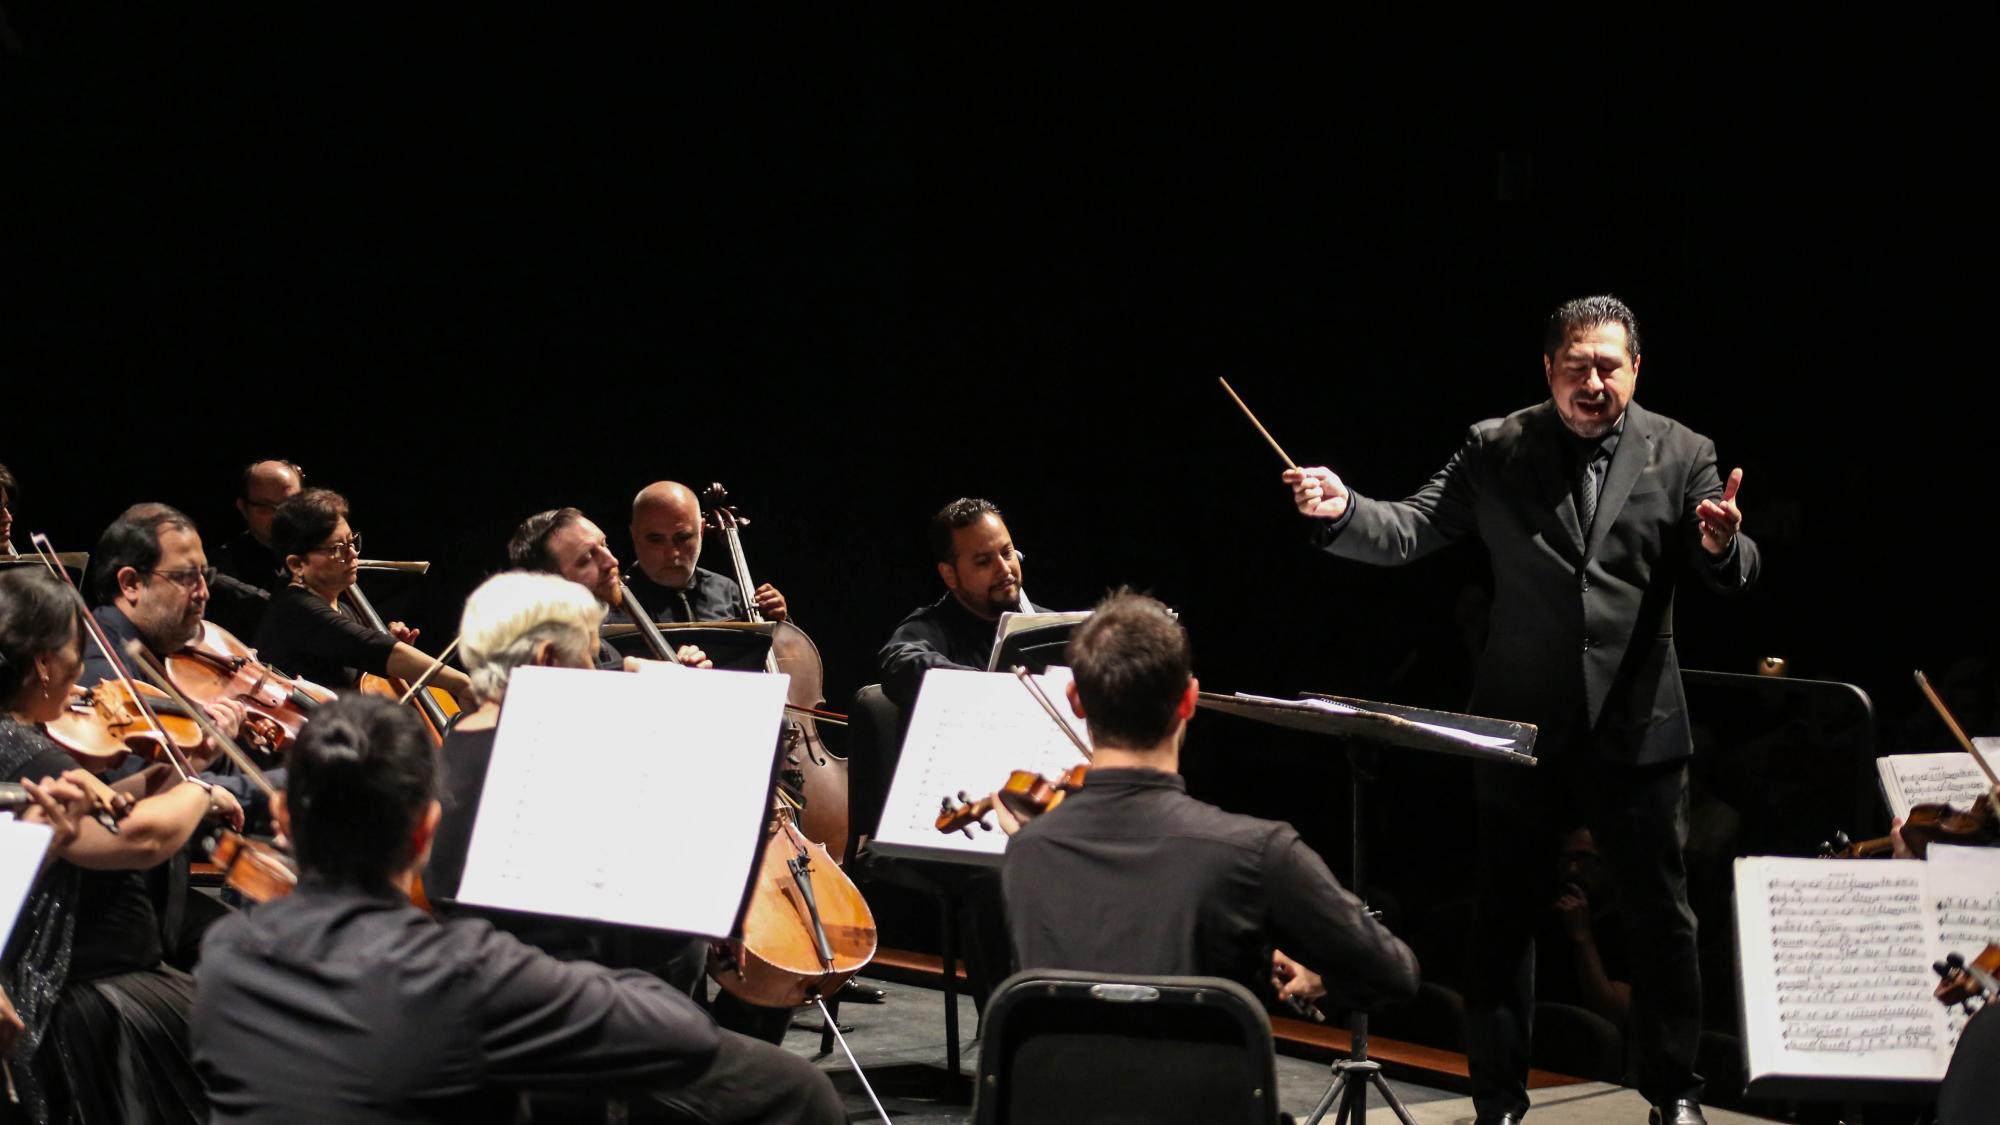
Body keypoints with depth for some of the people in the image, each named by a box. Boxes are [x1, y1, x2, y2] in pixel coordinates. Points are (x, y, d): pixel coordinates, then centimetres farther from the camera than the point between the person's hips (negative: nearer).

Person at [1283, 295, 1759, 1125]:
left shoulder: (1681, 456, -1)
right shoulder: (1496, 450, -1)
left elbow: (1732, 579, -5)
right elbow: (1409, 533, -6)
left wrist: (1722, 546, -29)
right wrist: (1343, 512, -25)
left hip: (1637, 725, 0)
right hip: (1523, 722, 0)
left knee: (1662, 915, 9)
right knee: (1505, 916, 7)